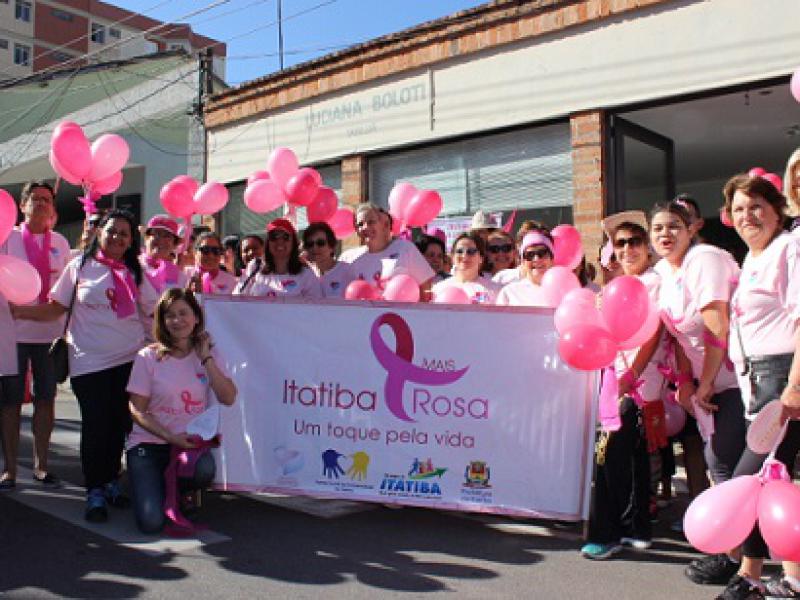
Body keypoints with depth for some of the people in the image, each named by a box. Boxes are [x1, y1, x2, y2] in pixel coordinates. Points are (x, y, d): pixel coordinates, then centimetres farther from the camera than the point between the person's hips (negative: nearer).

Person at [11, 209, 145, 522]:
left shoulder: (135, 272, 9)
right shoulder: (80, 266, 2)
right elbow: (55, 308, 1)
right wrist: (19, 310, -10)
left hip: (129, 358, 3)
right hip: (89, 361, -2)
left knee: (120, 424, 8)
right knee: (95, 425, -2)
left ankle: (112, 482, 25)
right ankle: (95, 491, 10)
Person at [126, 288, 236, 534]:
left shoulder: (207, 354, 5)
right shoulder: (148, 357, -4)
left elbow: (228, 398, -6)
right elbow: (137, 410, -5)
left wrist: (206, 359, -11)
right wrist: (171, 437, -17)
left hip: (191, 442, 2)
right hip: (149, 443, -2)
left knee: (205, 470, -34)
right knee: (151, 522, -19)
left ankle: (174, 491, 3)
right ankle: (152, 483, 17)